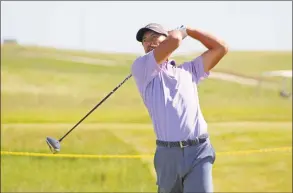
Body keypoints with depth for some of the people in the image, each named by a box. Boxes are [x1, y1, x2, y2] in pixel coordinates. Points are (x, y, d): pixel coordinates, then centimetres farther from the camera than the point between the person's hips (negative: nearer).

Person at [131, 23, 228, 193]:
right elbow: (174, 40, -7)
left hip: (199, 152, 1)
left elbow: (221, 48, 18)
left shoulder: (188, 70, 22)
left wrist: (187, 29, 21)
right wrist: (180, 32, 16)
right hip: (167, 154, -1)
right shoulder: (141, 68, 6)